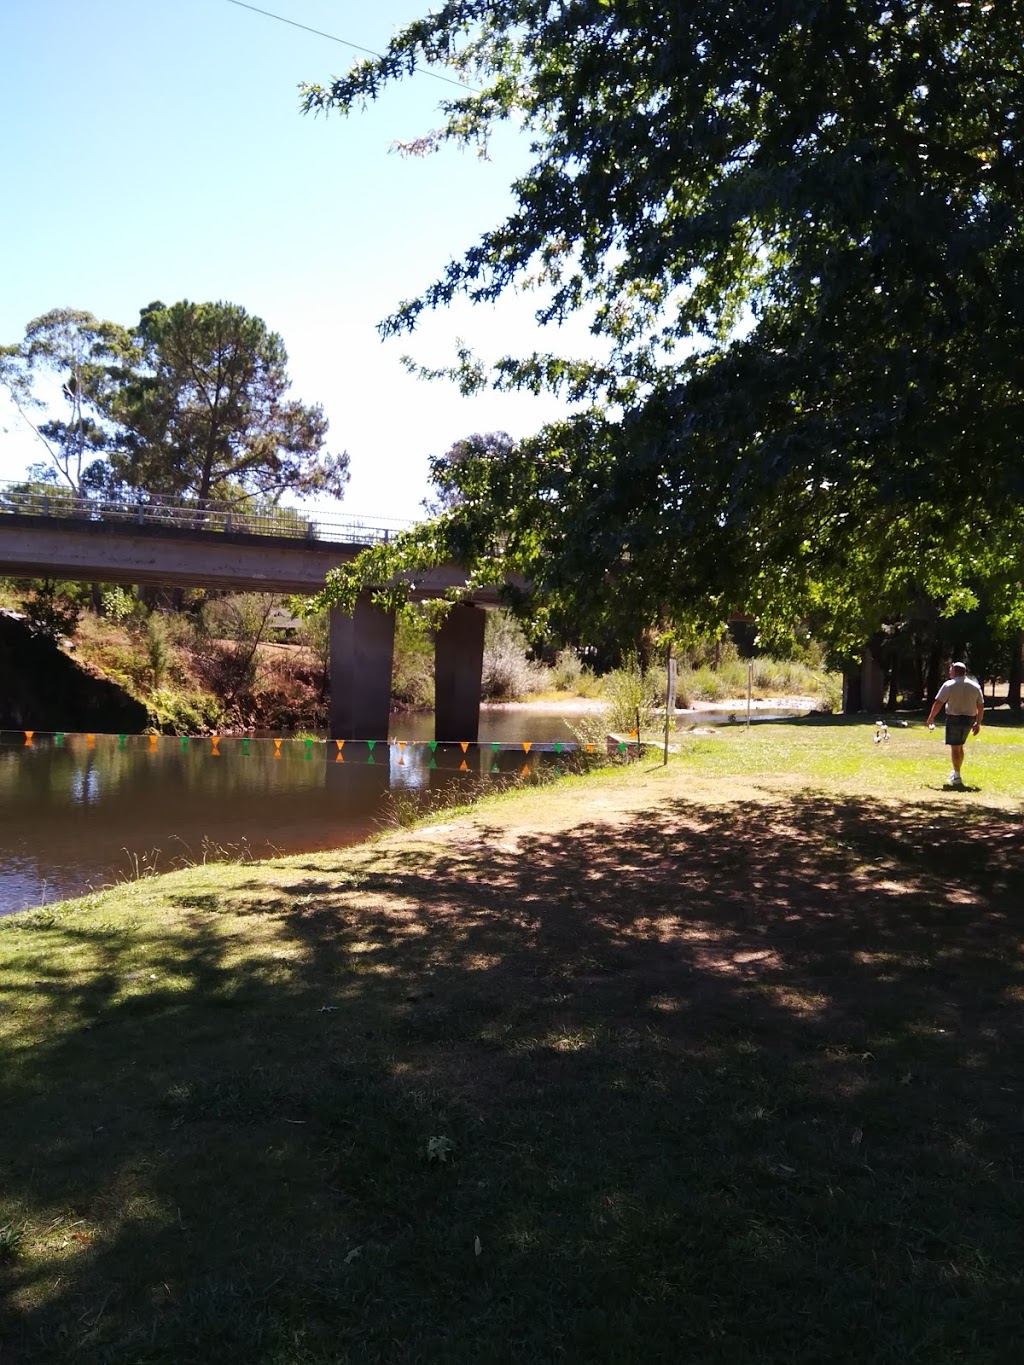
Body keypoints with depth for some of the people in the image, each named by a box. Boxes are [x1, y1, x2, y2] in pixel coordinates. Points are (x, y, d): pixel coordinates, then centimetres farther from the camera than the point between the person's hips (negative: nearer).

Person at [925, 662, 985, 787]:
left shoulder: (949, 685, -8)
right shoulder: (975, 686, 7)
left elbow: (938, 703, -12)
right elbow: (981, 706, 8)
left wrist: (931, 717, -1)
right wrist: (978, 723, 16)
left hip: (954, 719, -5)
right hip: (969, 719, 5)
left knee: (955, 747, -2)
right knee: (959, 746, 20)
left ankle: (957, 777, -3)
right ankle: (955, 772, 29)